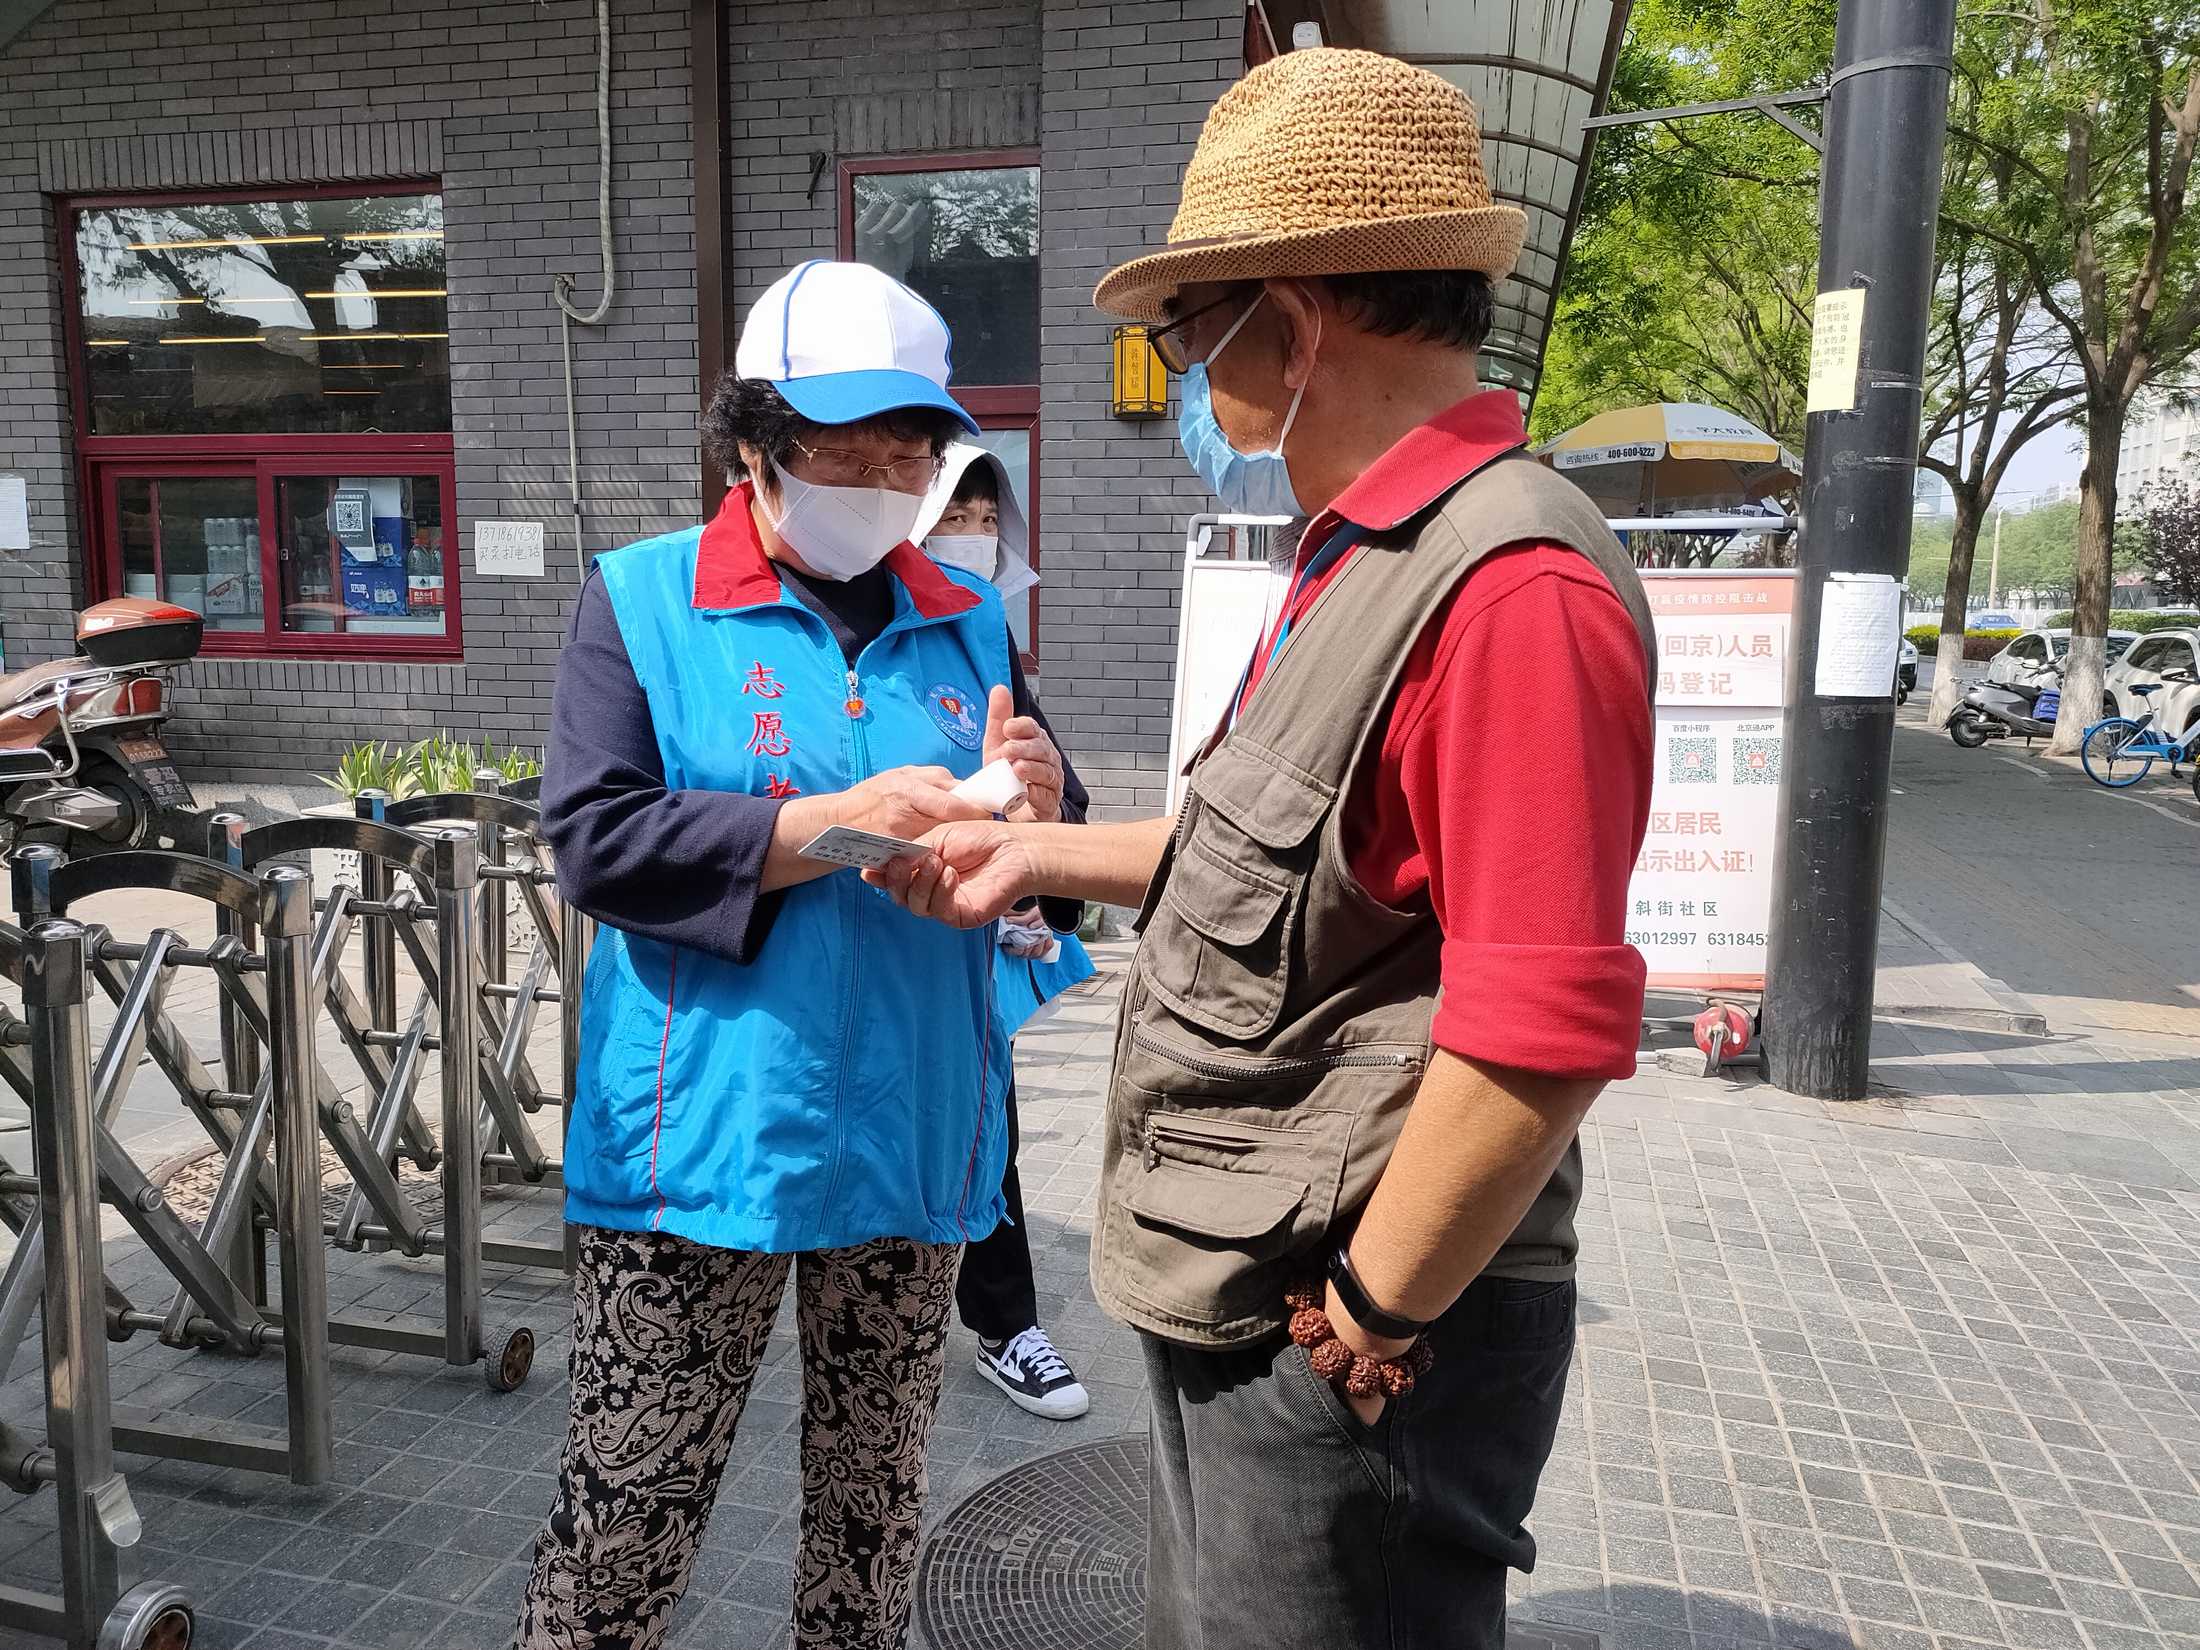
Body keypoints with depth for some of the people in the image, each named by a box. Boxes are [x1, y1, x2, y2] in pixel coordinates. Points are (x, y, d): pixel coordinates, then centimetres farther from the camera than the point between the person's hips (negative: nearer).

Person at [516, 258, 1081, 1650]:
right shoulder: (642, 599, -1)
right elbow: (597, 844, -13)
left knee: (877, 1500, 18)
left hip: (912, 1149, 4)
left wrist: (1041, 809, -11)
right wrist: (839, 819, -20)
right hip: (702, 1146, -3)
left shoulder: (970, 623, 9)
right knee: (627, 1520, 8)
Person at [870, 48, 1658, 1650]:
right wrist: (1039, 855, 19)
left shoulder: (1512, 586, -23)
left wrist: (1360, 1333, -18)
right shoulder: (1360, 563, 8)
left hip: (1347, 1341, -9)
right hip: (1236, 1302, 9)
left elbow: (1542, 1035, -27)